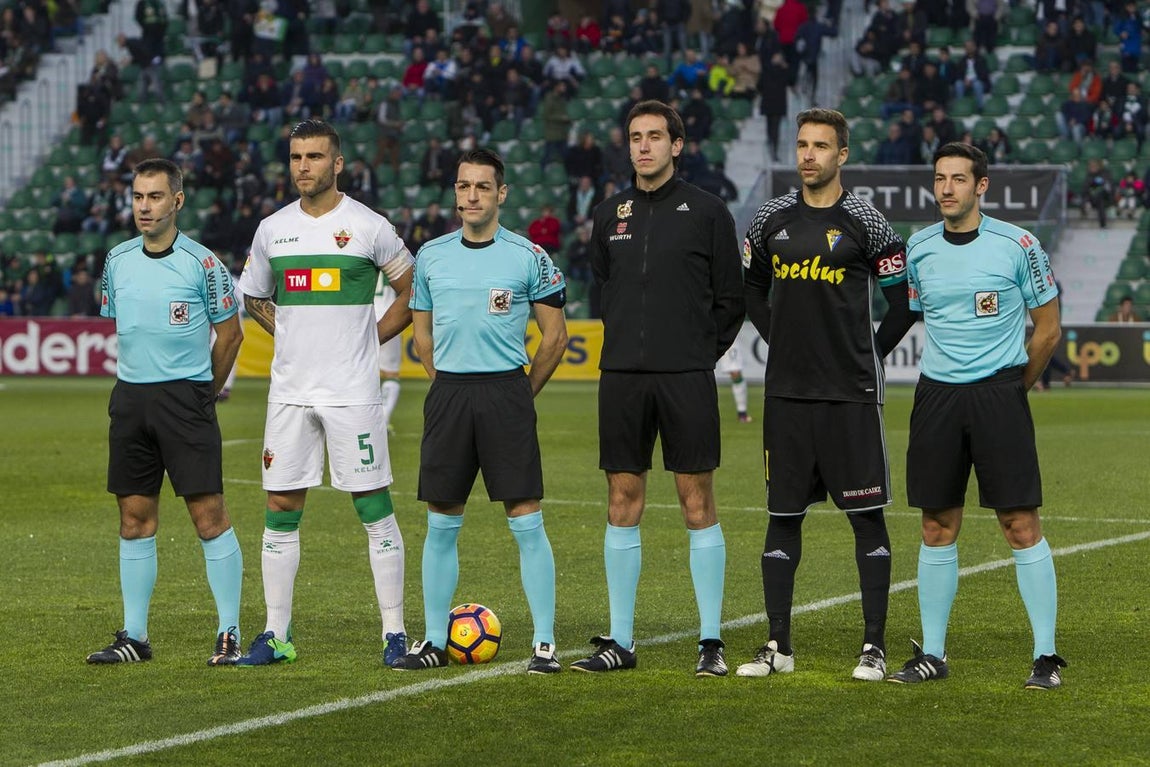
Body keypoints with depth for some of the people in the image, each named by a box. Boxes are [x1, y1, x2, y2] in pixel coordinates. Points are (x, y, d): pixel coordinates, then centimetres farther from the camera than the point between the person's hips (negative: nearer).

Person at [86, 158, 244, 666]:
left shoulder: (202, 263, -6)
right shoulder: (118, 261, 8)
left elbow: (230, 334, 2)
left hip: (186, 396, -5)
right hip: (130, 396, 5)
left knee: (208, 512, -8)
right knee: (135, 517, 7)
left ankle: (228, 633, -2)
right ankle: (134, 636, 12)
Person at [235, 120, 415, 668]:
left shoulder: (368, 227, -4)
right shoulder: (272, 230, 8)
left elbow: (413, 293, 7)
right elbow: (254, 296, 24)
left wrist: (371, 339, 2)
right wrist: (292, 336, 12)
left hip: (352, 391, -4)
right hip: (289, 390, 4)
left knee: (374, 508, -3)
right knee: (281, 509, 4)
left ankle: (394, 632, 2)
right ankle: (276, 634, 11)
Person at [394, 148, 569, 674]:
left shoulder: (529, 257, -2)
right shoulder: (431, 256, 9)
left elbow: (554, 336, 4)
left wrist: (519, 394, 5)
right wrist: (452, 387, 13)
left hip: (506, 391, -3)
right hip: (447, 393, 3)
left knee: (526, 521, -5)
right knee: (440, 525, 6)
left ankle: (544, 642, -1)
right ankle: (434, 640, 14)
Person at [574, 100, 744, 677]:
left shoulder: (706, 212, 0)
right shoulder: (609, 215, 10)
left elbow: (730, 300, 4)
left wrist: (700, 354, 2)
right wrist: (629, 345, 14)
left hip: (687, 379, -3)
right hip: (622, 377, 4)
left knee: (698, 504, -2)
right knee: (622, 504, 4)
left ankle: (710, 642, 3)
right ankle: (620, 641, 10)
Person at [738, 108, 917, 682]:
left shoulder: (866, 223, -5)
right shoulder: (771, 220, 7)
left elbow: (904, 303, 0)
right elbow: (750, 286, 24)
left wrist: (868, 355, 1)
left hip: (850, 395, -4)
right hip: (786, 391, 4)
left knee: (867, 516, -1)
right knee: (783, 516, 6)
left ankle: (874, 646, 3)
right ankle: (778, 645, 12)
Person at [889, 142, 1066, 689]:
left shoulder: (1017, 245, -4)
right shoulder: (918, 249, 7)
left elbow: (1047, 329, 4)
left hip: (1000, 393, -4)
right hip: (937, 395, 4)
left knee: (1021, 525, -6)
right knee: (937, 528, 6)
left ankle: (1046, 655, 0)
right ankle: (933, 654, 14)